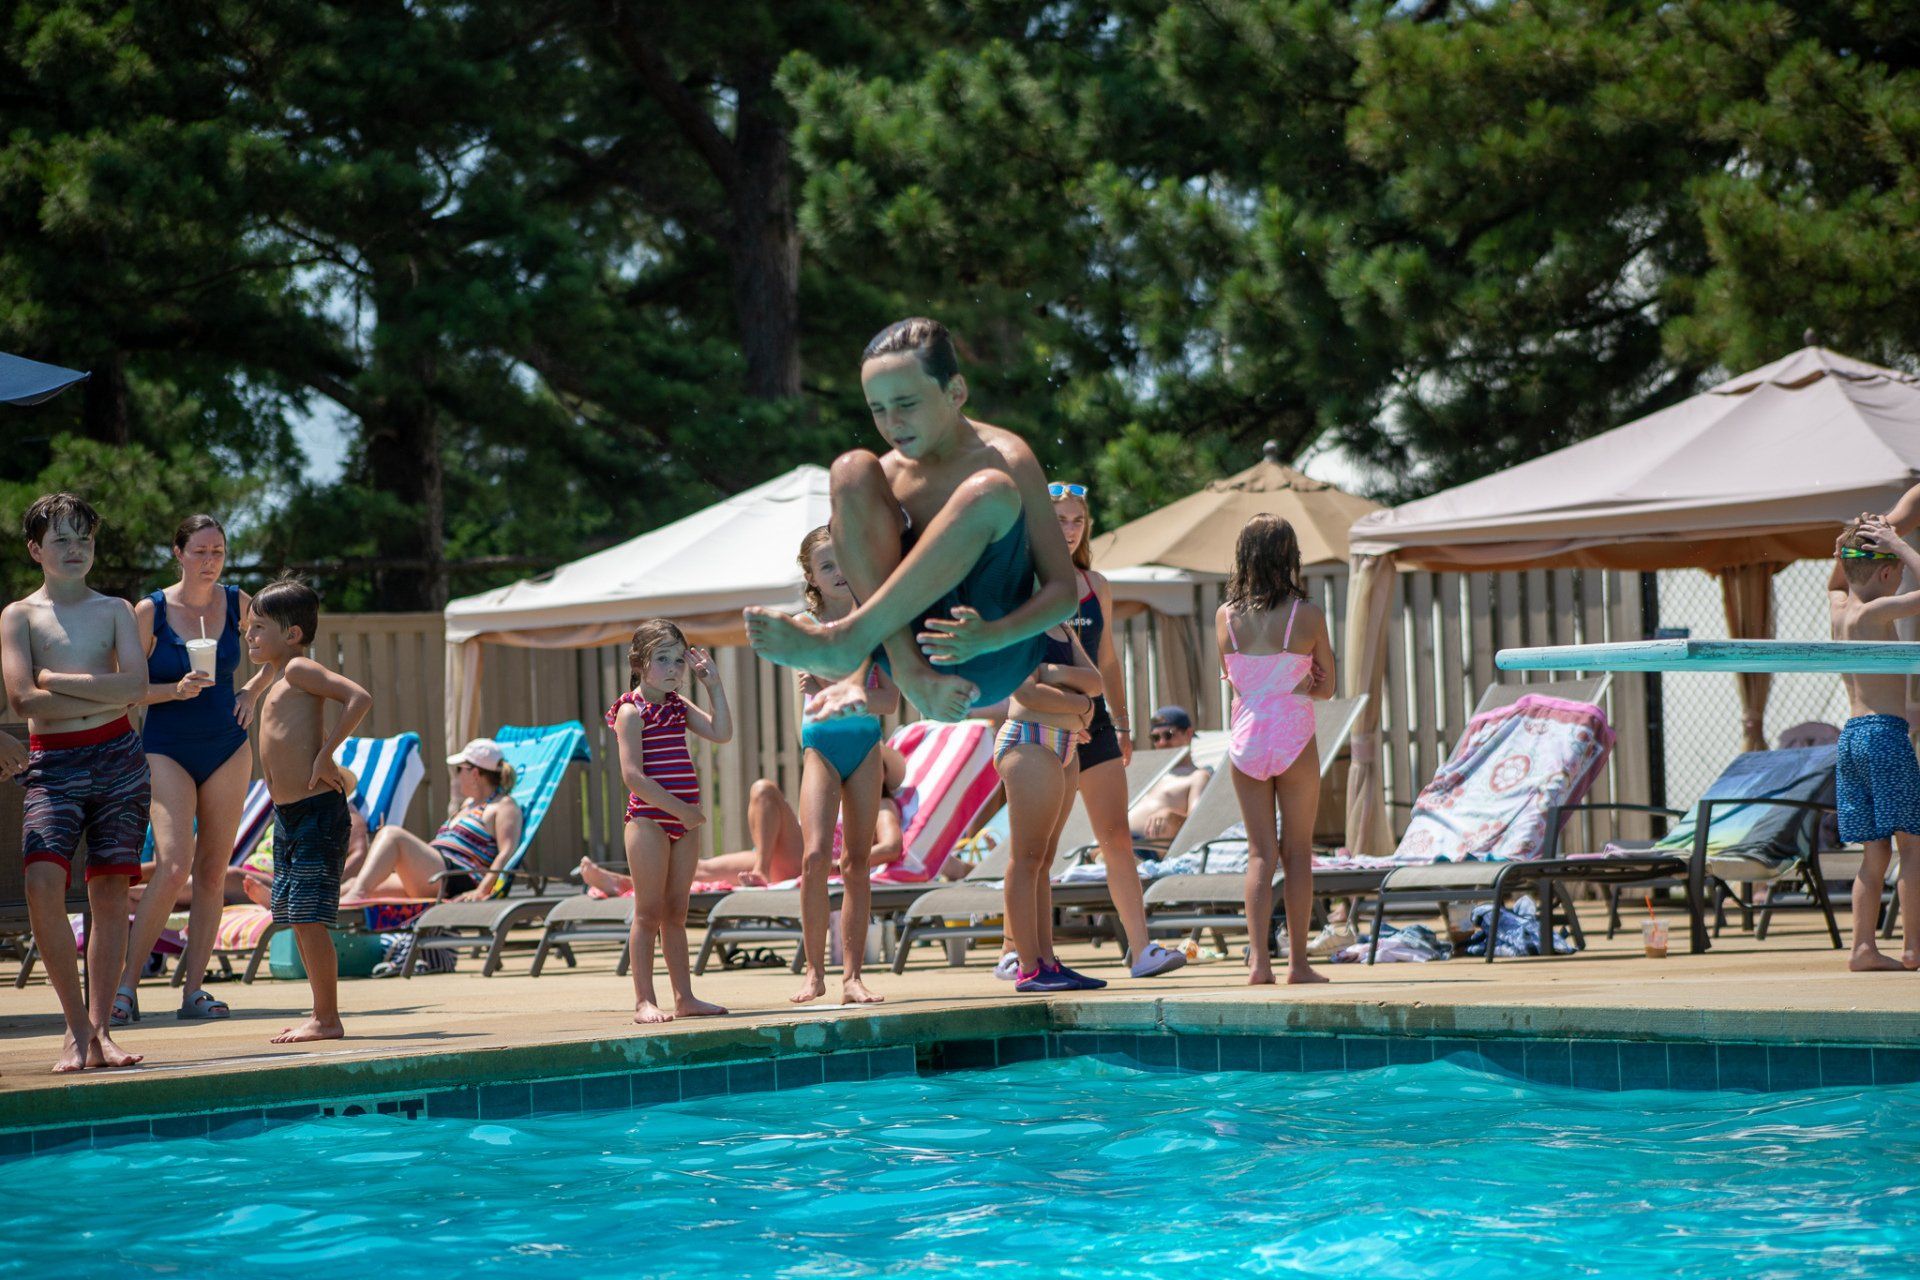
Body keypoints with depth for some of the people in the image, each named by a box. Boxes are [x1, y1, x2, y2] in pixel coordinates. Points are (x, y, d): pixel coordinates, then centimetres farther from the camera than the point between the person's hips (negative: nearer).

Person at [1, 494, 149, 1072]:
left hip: (117, 759, 2)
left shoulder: (114, 610, 12)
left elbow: (136, 682, -4)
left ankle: (99, 1026, 7)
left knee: (110, 889, 0)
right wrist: (105, 697, -6)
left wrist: (56, 680, -7)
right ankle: (76, 1024, -6)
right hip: (52, 764, -2)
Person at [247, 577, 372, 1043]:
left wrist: (325, 755, -21)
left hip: (316, 811, -10)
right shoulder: (275, 675, 17)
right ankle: (323, 1015, 17)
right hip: (287, 814, 10)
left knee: (308, 917, -10)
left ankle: (327, 1019, -6)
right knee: (298, 920, 11)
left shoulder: (299, 668, -10)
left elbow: (359, 697, -23)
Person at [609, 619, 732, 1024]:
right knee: (649, 913, -5)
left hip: (682, 822, 7)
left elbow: (721, 733, 6)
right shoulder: (631, 711, -9)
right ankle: (644, 1001, -2)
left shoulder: (679, 706, 14)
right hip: (649, 820, -7)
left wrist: (713, 684, 3)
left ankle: (684, 997, 15)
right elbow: (633, 775, -16)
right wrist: (681, 809, -18)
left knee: (676, 914, 11)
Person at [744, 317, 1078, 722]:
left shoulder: (1004, 458, -1)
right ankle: (911, 673, -26)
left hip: (994, 663, -4)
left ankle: (844, 637, -27)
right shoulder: (890, 472, 11)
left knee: (991, 491, -28)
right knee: (852, 470, -11)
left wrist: (991, 636, -24)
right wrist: (859, 673, -7)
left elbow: (1063, 589, -5)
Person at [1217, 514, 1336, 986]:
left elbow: (1232, 679, 9)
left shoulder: (1226, 616, -2)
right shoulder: (1308, 616, -8)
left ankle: (1259, 959, -1)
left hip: (1245, 739, 2)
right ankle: (1298, 961, 6)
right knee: (1298, 853, 6)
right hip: (1294, 739, -2)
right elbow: (1327, 686, 1)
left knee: (1260, 853, 7)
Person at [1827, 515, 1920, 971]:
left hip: (1850, 735, 8)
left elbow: (1836, 581, 38)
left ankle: (1863, 947, 4)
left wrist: (1847, 549, 20)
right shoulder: (1874, 612, -10)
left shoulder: (1837, 605, 13)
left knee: (1875, 852, 9)